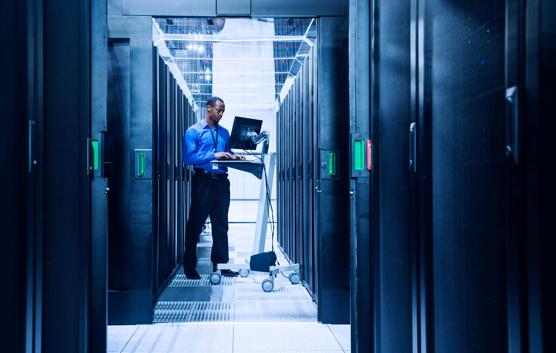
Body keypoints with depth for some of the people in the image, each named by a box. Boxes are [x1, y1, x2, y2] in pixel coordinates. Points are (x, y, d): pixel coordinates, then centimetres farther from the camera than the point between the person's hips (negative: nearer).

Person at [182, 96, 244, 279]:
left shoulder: (224, 132, 17)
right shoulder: (194, 131, -1)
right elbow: (188, 157, -12)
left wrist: (234, 157, -3)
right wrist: (214, 155, -18)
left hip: (221, 180, 5)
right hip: (203, 180, -5)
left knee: (221, 224, 8)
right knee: (196, 223, 1)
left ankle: (220, 263, 15)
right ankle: (190, 266, 10)